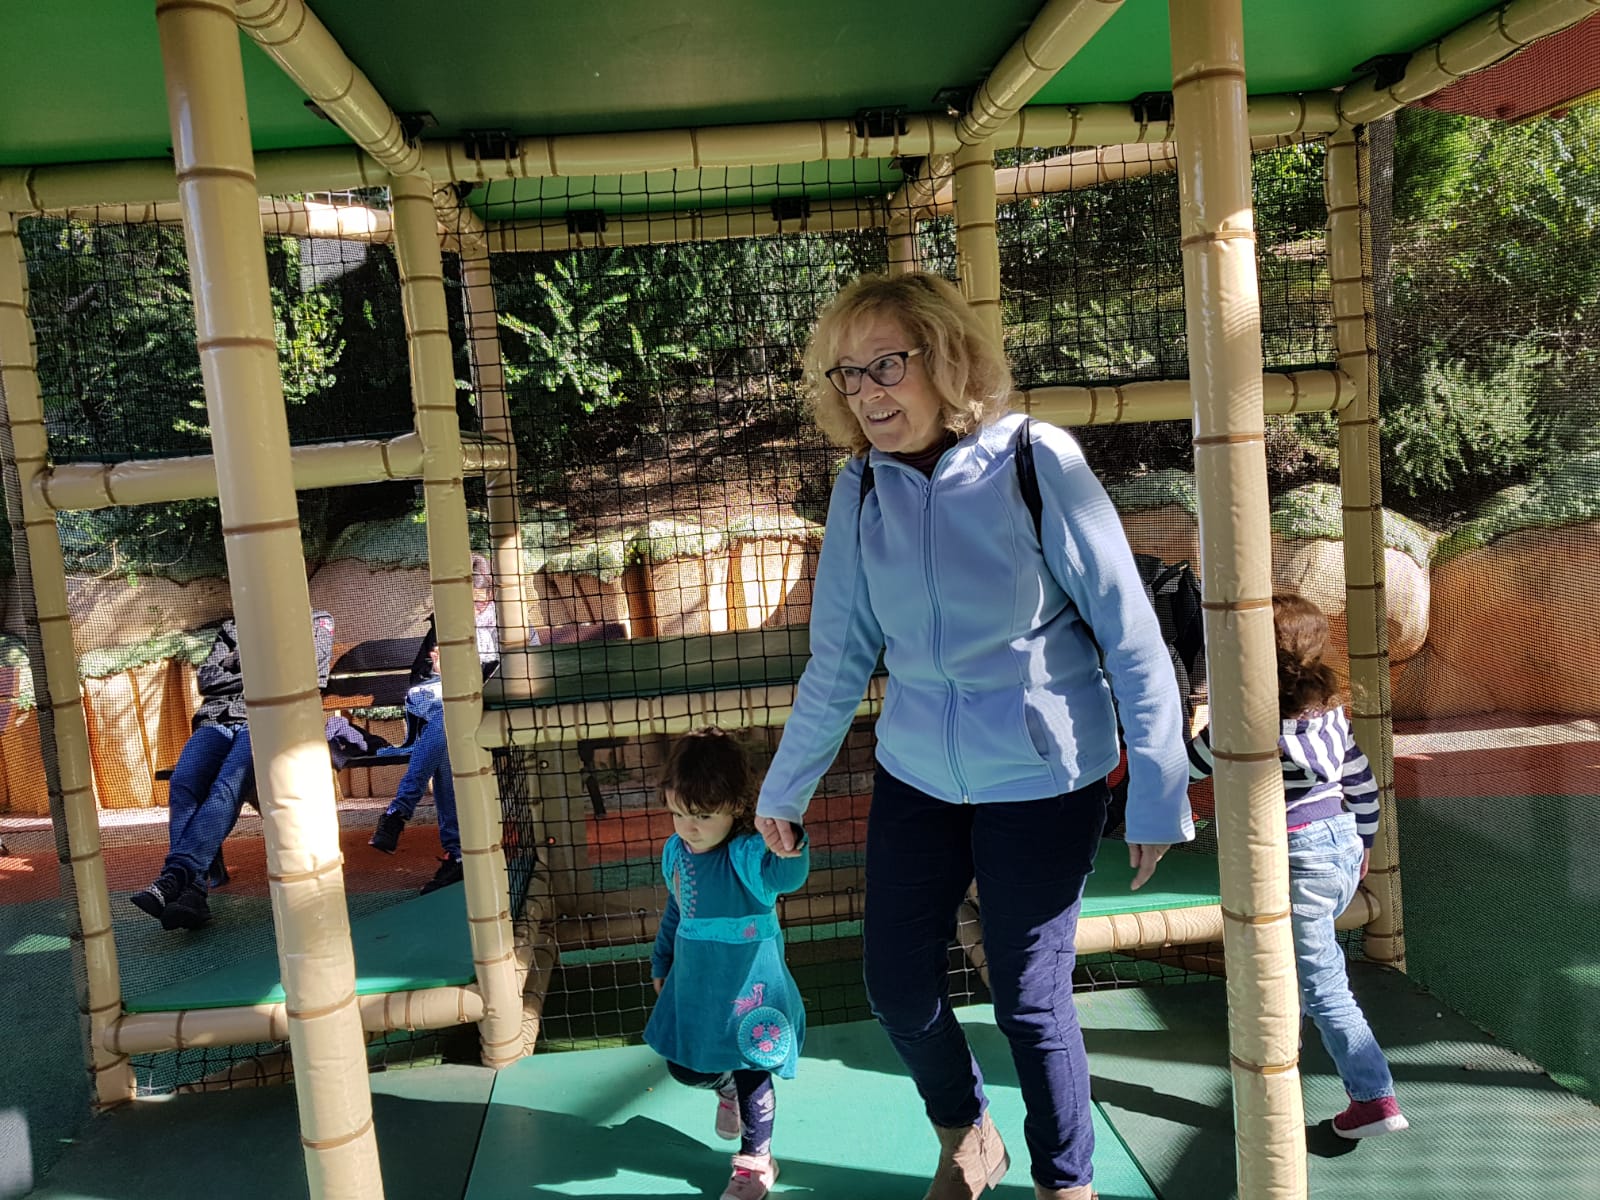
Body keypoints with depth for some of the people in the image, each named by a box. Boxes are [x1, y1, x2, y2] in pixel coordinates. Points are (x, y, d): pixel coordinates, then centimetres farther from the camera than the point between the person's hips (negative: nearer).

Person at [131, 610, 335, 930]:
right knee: (182, 784, -28)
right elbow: (206, 679, 16)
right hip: (216, 723, 3)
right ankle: (195, 889, -36)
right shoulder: (231, 629, 30)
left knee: (227, 787, -33)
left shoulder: (316, 622, 19)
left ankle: (176, 875, -42)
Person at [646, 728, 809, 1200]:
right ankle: (726, 1088, 53)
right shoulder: (675, 851, -3)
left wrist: (790, 848, -69)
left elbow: (785, 877, -47)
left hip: (747, 987, -6)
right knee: (684, 1067, 19)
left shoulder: (746, 854, -24)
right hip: (692, 985, 6)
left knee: (751, 1072, 9)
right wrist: (660, 965, 22)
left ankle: (756, 1162, 33)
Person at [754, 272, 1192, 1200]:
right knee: (898, 984, 11)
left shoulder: (1037, 462, -15)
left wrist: (1160, 796, -11)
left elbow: (1132, 635, -12)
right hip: (916, 774, 5)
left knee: (1030, 998, 5)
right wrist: (786, 789, 9)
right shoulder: (860, 489, -3)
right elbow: (838, 660, 5)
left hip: (1044, 777, -4)